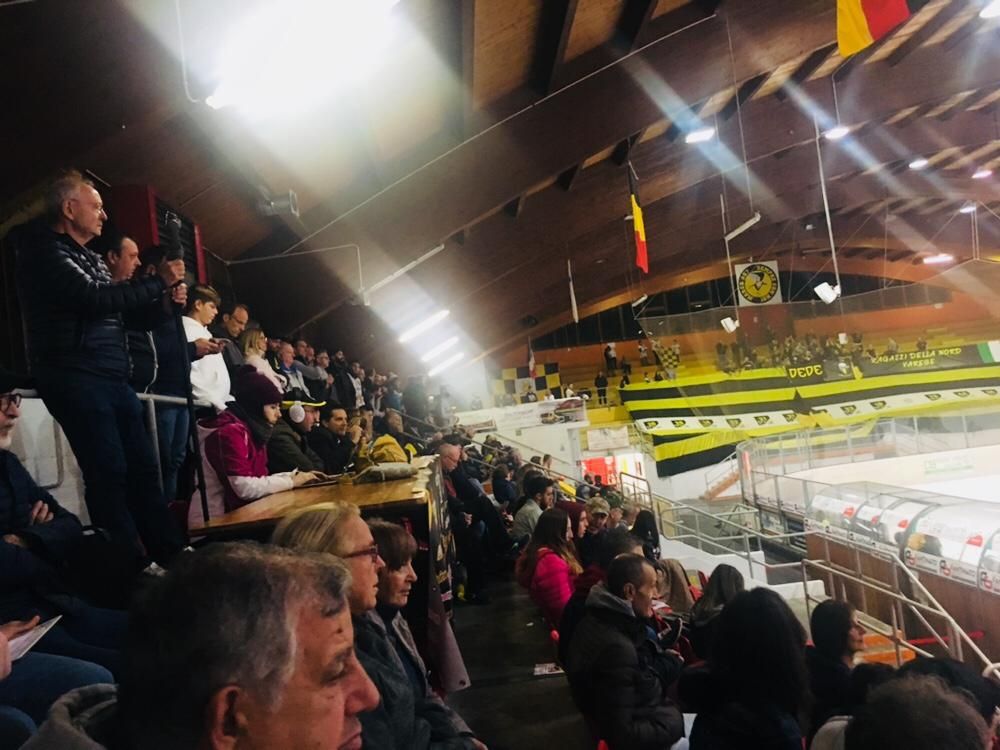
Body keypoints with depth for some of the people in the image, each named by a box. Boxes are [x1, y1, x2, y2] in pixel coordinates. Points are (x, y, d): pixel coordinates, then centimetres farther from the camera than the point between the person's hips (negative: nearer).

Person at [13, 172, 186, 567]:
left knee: (143, 468, 8)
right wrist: (158, 281, -10)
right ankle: (133, 567, -4)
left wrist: (166, 302, 7)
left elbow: (127, 317, 25)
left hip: (113, 377, 9)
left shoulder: (91, 259, 21)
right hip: (75, 377, -9)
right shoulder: (44, 251, -4)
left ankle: (172, 556, 15)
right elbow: (96, 299, -19)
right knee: (109, 472, -11)